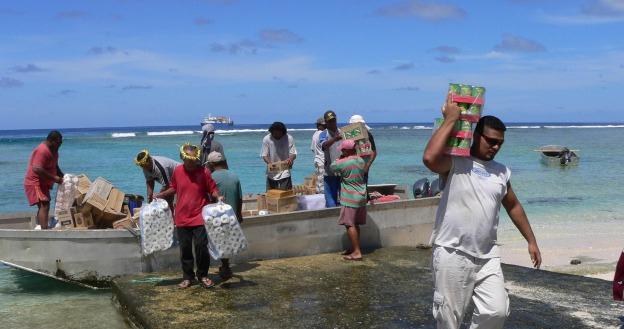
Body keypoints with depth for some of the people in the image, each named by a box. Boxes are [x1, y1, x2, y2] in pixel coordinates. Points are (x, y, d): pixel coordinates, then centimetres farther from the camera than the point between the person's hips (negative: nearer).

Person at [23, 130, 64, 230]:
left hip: (42, 184, 11)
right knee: (44, 206, -21)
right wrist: (54, 178, -27)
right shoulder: (42, 150, -22)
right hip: (35, 183, -11)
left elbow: (54, 167, 22)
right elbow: (37, 169, -32)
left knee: (42, 206, 17)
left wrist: (62, 176, 4)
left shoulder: (53, 150, 10)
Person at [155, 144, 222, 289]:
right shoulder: (177, 171, 0)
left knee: (201, 247, -2)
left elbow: (212, 190, -3)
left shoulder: (204, 172, -8)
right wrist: (161, 195, 7)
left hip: (200, 217, -3)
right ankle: (187, 277, 24)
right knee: (185, 249, 10)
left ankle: (203, 275, 17)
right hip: (182, 218, 3)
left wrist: (218, 196, -22)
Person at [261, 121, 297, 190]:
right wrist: (269, 162, -25)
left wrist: (290, 158, -30)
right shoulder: (266, 139, -7)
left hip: (284, 173, -1)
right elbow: (264, 155, -4)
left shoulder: (289, 138, -8)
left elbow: (293, 153, -6)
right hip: (271, 174, 1)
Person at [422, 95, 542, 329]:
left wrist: (531, 241, 22)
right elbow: (429, 158, -30)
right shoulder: (454, 162, -8)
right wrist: (450, 120, -22)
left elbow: (513, 206, 23)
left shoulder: (501, 172, 11)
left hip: (487, 256, 5)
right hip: (452, 254, -5)